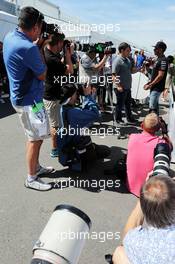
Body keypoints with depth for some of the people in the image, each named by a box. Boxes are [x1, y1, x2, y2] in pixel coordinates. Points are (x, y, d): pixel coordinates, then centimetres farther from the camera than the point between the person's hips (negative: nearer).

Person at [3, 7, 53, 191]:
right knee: (35, 139, 2)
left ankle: (36, 167, 35)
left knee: (36, 137, 20)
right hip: (29, 101, -10)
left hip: (24, 97, 10)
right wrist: (40, 50, -4)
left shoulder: (10, 37, 3)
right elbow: (43, 76, -13)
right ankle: (31, 179, 17)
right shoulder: (28, 48, -25)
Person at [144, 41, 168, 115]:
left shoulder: (163, 60, -18)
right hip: (154, 87, 10)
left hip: (157, 88, -10)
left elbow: (160, 76, -23)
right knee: (155, 105, 17)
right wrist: (149, 82, 14)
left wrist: (150, 85, -18)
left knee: (152, 108, -9)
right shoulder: (158, 59, 13)